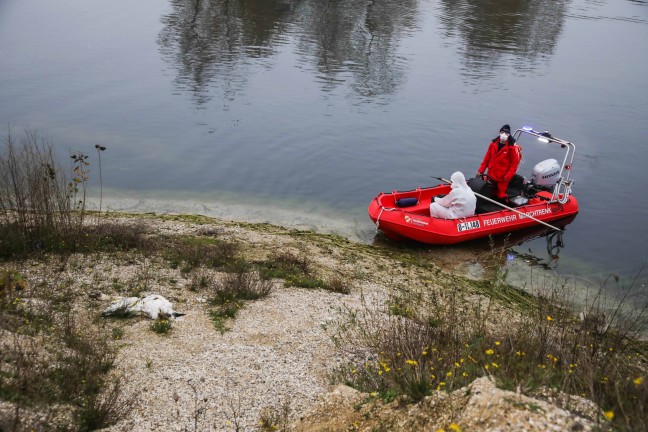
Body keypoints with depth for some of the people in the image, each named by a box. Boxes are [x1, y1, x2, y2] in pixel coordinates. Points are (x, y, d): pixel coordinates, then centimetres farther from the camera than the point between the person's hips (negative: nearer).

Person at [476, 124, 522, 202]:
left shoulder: (512, 147, -12)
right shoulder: (493, 144, 3)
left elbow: (515, 163, -11)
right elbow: (487, 158, 8)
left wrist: (508, 176, -17)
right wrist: (481, 170, 5)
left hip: (502, 177, -5)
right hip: (491, 175, 6)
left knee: (500, 195, -4)